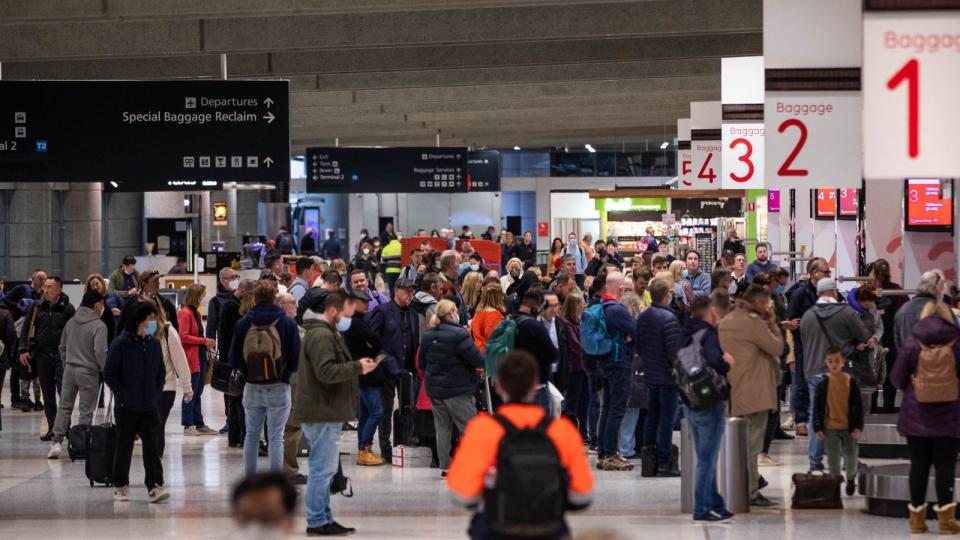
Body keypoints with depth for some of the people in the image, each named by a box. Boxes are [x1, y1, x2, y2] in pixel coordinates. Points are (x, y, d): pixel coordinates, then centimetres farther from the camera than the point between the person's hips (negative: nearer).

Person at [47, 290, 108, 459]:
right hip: (88, 372, -5)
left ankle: (57, 442, 2)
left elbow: (62, 347, 14)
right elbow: (100, 352, -18)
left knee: (64, 406, 11)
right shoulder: (99, 326, -12)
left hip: (69, 369, 5)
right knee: (87, 410, 3)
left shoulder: (71, 322, 8)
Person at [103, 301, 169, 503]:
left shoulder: (154, 344, 6)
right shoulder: (121, 343, -8)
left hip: (150, 407, 3)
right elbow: (109, 374, -7)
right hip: (127, 408, -3)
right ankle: (120, 486, 19)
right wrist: (125, 395, -9)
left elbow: (161, 373, 16)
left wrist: (155, 395, 4)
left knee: (151, 446, -4)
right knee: (124, 447, 7)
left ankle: (155, 486, -7)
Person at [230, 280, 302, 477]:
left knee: (251, 435, 15)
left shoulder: (243, 323, -3)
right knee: (276, 437, 1)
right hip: (279, 387, -2)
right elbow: (296, 359, -8)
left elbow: (233, 360, -1)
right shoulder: (287, 323, -7)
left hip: (252, 387, 2)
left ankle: (249, 480, 18)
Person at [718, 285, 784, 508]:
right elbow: (777, 348, -12)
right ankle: (751, 493, -3)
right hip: (754, 394, -8)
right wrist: (772, 325, 0)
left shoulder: (723, 323, 13)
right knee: (751, 445, -4)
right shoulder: (754, 322, -14)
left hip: (732, 395, 8)